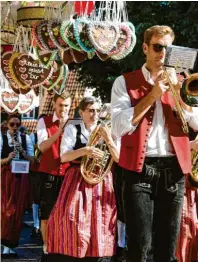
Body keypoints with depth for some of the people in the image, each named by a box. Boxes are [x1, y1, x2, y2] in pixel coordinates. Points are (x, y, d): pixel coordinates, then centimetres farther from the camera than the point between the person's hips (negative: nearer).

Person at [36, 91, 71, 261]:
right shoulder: (44, 121, 1)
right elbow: (42, 147, -14)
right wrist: (59, 131, -24)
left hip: (68, 173, 1)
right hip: (49, 173, -1)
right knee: (46, 213, 1)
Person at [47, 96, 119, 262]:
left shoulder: (105, 131, 11)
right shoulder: (72, 129, 5)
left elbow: (119, 159, 2)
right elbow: (64, 157, -8)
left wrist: (108, 140, -13)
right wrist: (85, 150, -23)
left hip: (101, 181, 2)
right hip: (77, 180, -2)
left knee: (101, 219, -9)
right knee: (71, 216, -15)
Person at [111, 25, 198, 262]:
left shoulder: (178, 82, 14)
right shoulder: (126, 82, 3)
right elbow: (118, 128, -11)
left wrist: (178, 93, -8)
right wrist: (152, 96, -12)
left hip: (173, 169, 4)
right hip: (140, 169, -3)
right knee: (140, 242, -5)